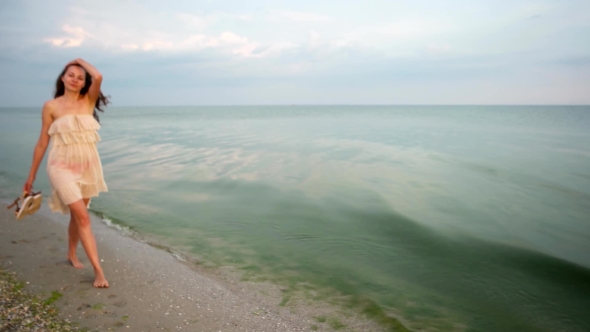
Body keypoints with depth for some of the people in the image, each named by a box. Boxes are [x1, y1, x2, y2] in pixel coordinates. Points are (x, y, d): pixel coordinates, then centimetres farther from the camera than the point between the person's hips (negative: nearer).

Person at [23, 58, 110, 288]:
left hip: (87, 165, 3)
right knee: (83, 217, -13)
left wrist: (82, 61, 3)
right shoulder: (51, 106, -1)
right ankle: (98, 270, -12)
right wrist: (31, 175, 6)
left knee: (77, 215, 17)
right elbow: (42, 142, 3)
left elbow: (98, 77, -16)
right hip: (63, 166, -3)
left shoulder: (88, 101, 4)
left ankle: (71, 254, 40)